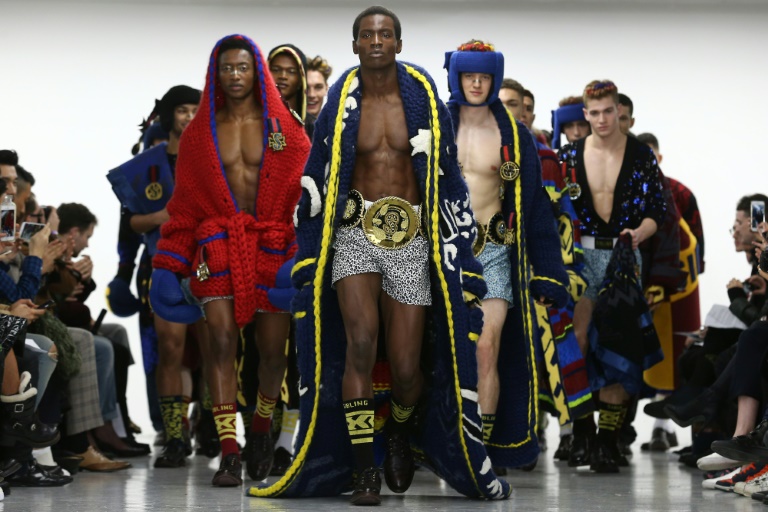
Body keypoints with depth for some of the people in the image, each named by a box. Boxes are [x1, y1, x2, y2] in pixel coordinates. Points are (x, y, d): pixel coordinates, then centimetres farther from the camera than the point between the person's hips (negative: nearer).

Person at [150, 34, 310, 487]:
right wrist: (168, 268, 5)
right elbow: (183, 204, 11)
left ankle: (262, 427, 30)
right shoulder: (199, 133, 10)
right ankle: (229, 454, -14)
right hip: (219, 246, 0)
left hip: (273, 248, 0)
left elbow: (307, 194, 4)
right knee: (221, 340, -13)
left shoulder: (285, 130, 7)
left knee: (273, 349, 1)